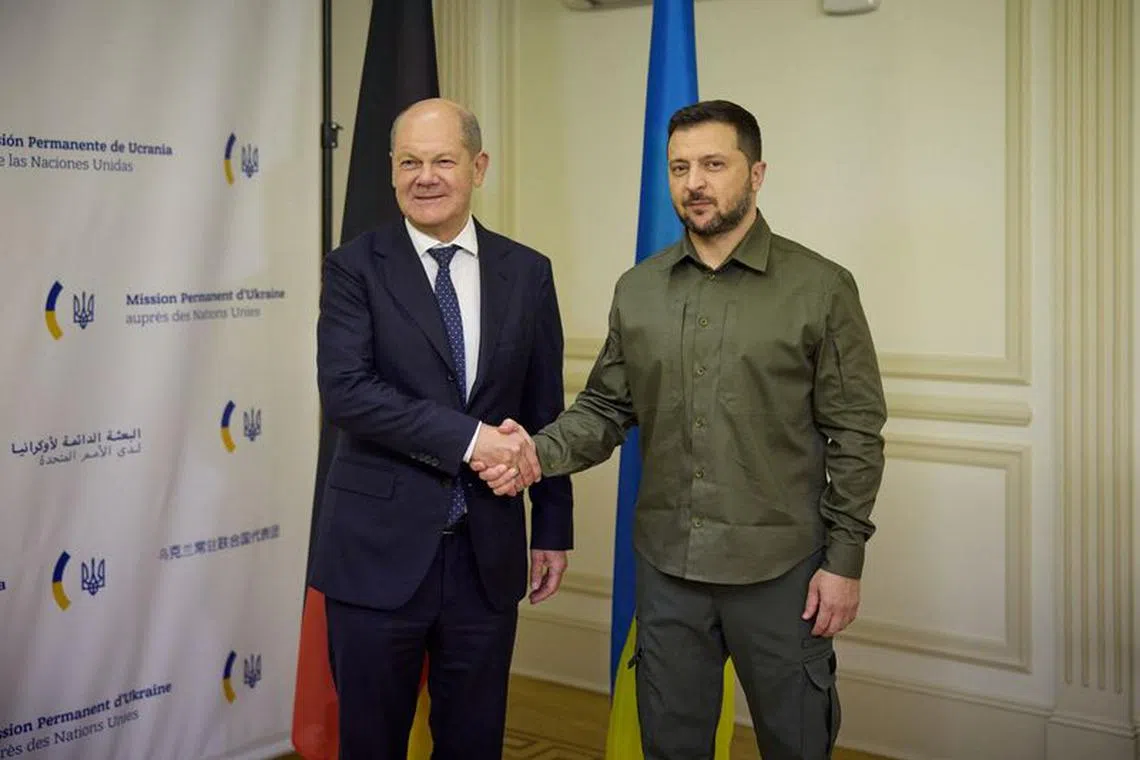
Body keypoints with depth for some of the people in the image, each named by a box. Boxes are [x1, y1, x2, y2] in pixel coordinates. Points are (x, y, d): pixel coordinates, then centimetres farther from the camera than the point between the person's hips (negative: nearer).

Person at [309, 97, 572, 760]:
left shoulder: (528, 272, 5)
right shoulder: (355, 268, -3)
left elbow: (545, 411, 9)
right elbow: (345, 391, -17)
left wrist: (553, 530, 9)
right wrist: (469, 439, -22)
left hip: (488, 552, 3)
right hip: (380, 551, -2)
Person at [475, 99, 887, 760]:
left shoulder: (821, 288, -5)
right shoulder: (637, 290, 6)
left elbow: (855, 433, -5)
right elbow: (606, 409, 9)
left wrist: (844, 561, -8)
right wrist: (540, 454, -10)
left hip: (780, 570, -3)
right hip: (666, 564, 3)